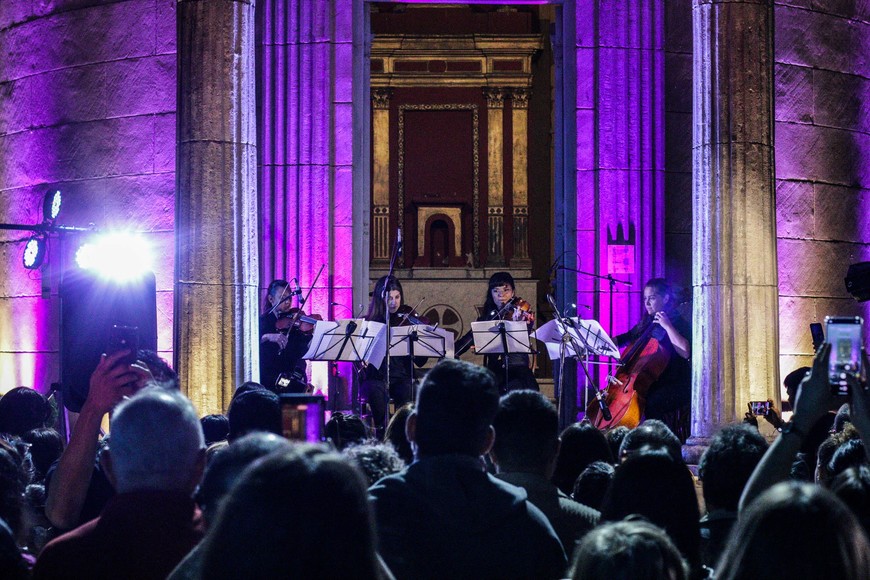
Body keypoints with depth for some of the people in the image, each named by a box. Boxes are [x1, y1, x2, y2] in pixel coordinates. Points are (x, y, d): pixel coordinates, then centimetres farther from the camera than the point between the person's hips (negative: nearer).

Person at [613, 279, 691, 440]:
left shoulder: (679, 324, -7)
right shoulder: (646, 324, 16)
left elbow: (686, 352, -24)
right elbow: (623, 339, 24)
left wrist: (667, 326, -21)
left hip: (675, 386, -7)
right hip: (651, 383, 7)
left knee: (650, 403, -34)